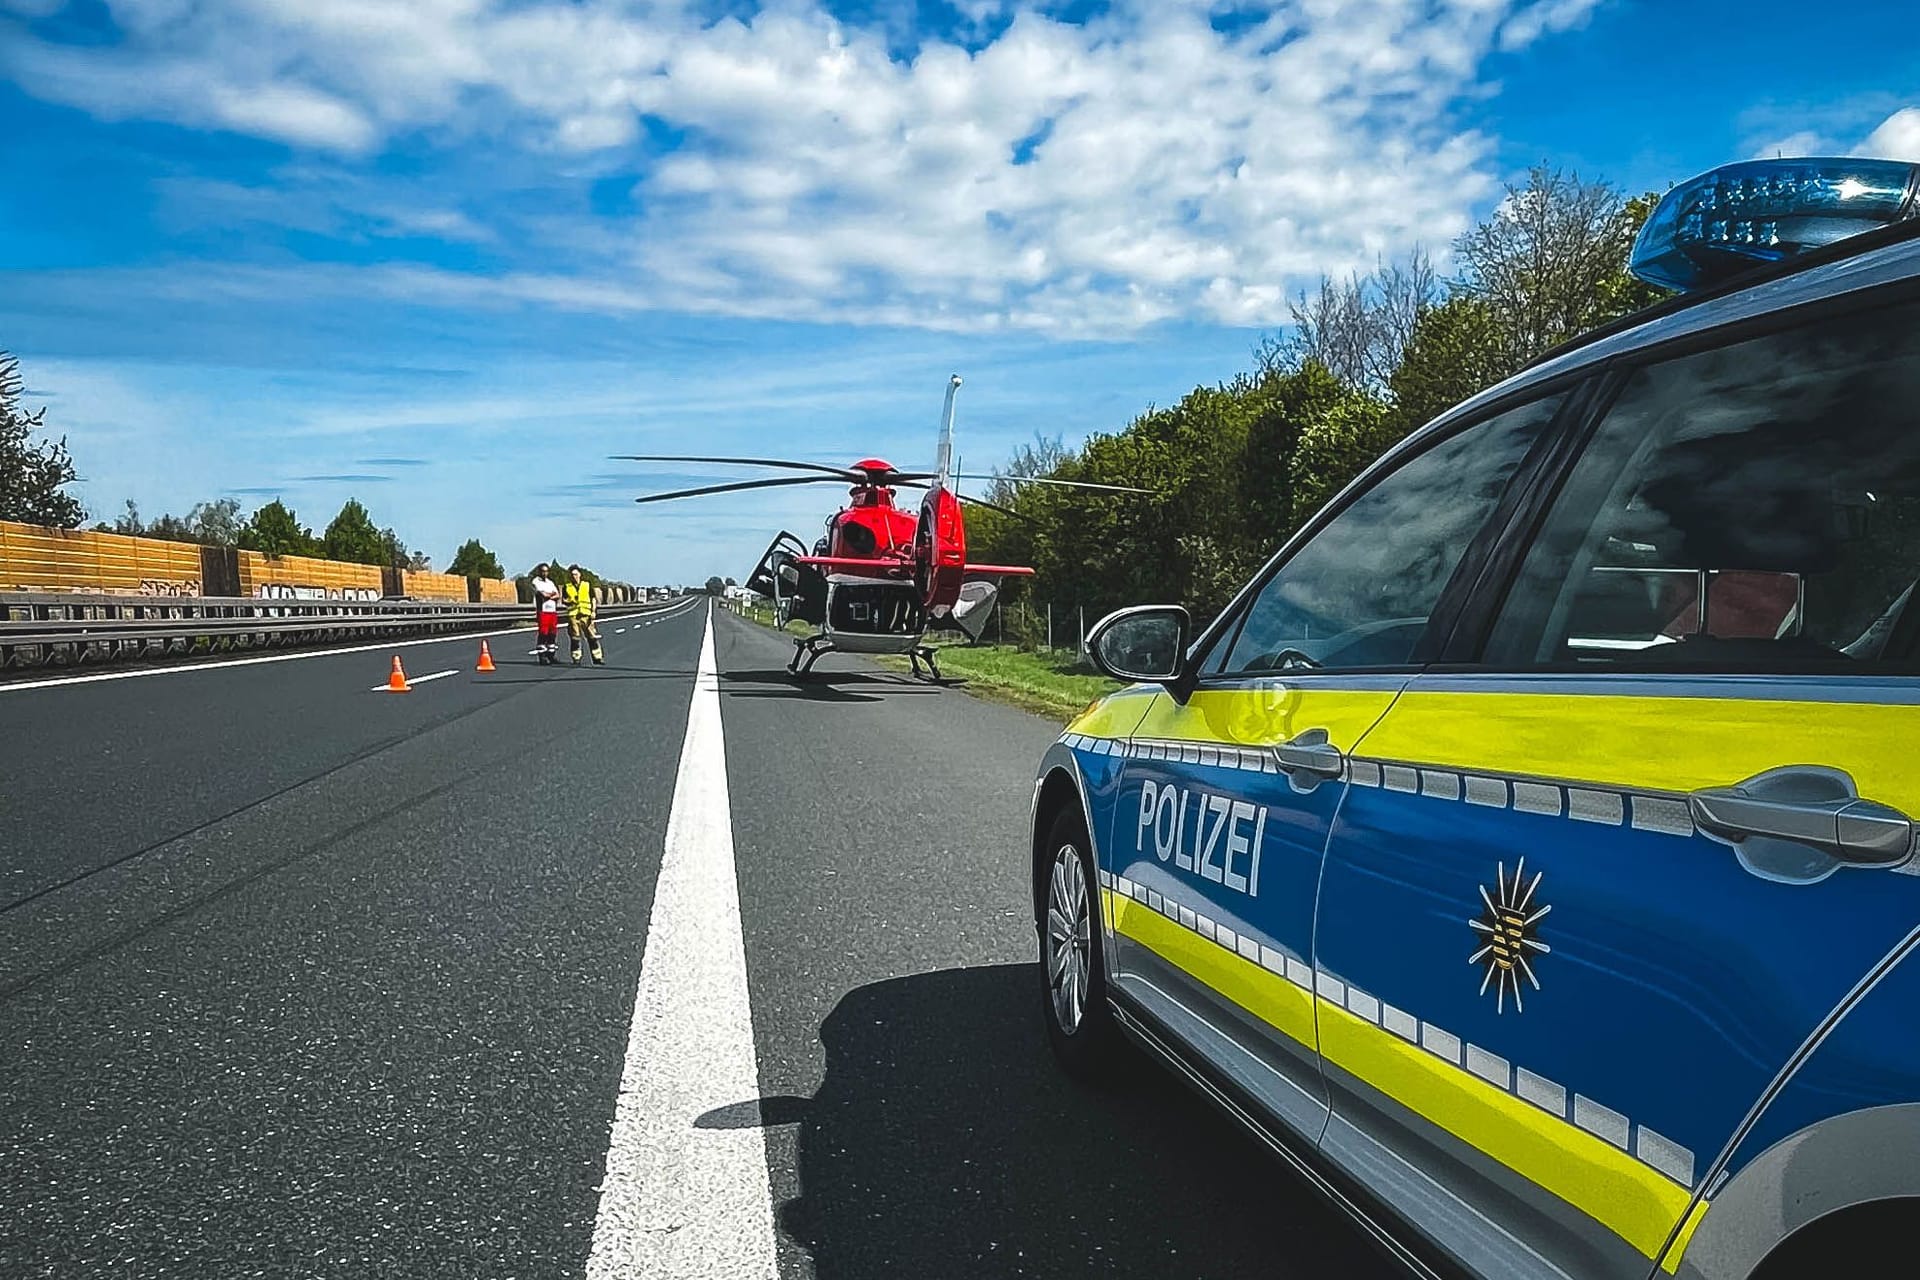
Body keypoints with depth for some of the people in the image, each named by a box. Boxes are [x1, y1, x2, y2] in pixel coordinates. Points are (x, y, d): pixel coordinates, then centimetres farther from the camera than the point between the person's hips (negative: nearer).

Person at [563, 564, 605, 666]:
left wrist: (593, 612, 0)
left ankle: (598, 658, 4)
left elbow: (593, 599, 10)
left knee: (592, 636, -1)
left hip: (586, 615, 0)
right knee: (574, 638, 1)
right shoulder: (567, 587, 10)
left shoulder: (587, 584, 10)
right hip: (573, 615, 0)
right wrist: (571, 601, -11)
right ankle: (576, 659, 9)